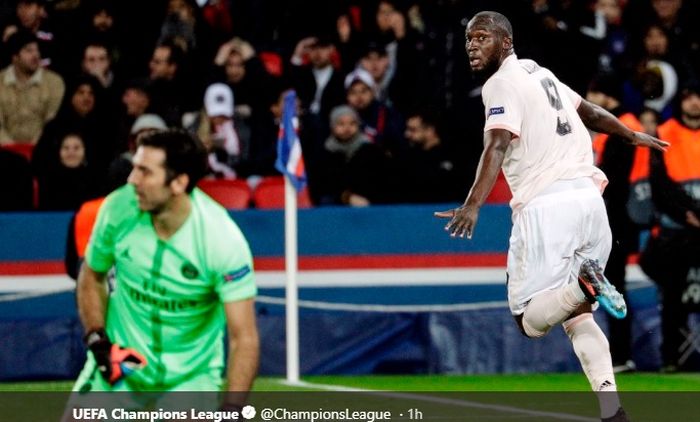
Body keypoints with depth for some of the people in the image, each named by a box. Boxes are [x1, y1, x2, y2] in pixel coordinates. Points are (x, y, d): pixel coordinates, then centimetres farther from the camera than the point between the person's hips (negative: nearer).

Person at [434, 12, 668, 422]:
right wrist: (633, 135, 55)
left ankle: (582, 287, -32)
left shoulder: (502, 83, -3)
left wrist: (473, 205, -31)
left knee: (531, 321, -4)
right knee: (577, 315, 16)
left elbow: (497, 146, -19)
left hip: (546, 206, -8)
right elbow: (589, 112, 36)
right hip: (589, 197, 8)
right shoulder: (538, 73, 21)